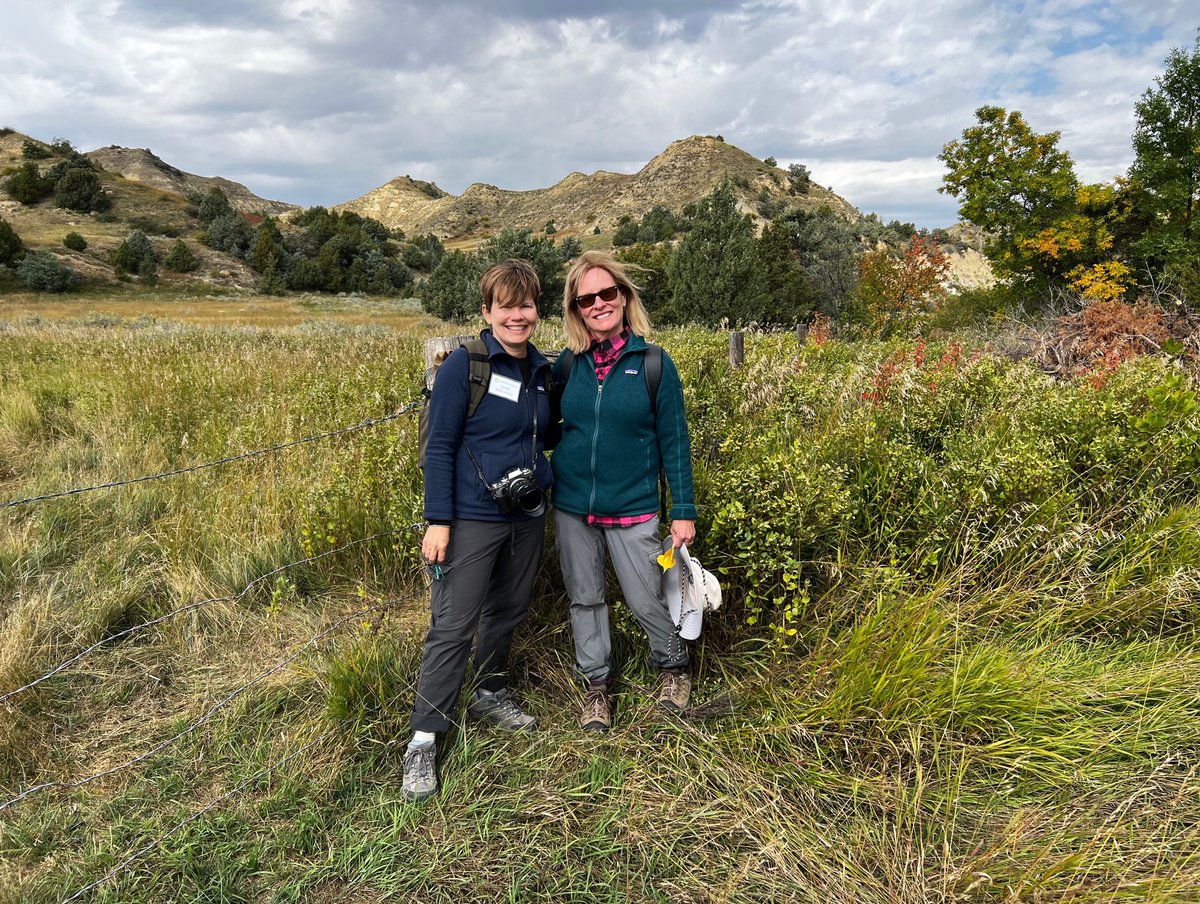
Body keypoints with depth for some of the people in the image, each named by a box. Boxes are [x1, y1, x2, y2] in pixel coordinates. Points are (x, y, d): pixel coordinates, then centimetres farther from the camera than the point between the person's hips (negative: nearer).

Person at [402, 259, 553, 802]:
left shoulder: (542, 370, 6)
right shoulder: (464, 366, -12)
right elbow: (439, 447, -12)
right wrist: (438, 521, -16)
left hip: (528, 516, 6)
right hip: (473, 520, -6)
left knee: (507, 612, 18)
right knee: (453, 628, -3)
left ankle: (490, 695, 39)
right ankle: (423, 740, 8)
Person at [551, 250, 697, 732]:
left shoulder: (653, 363, -7)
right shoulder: (568, 365, 0)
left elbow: (674, 441, -4)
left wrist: (683, 511, -6)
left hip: (632, 509, -3)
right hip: (572, 506, 3)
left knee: (646, 600, 6)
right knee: (584, 599, 13)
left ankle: (674, 667, 35)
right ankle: (597, 684, 33)